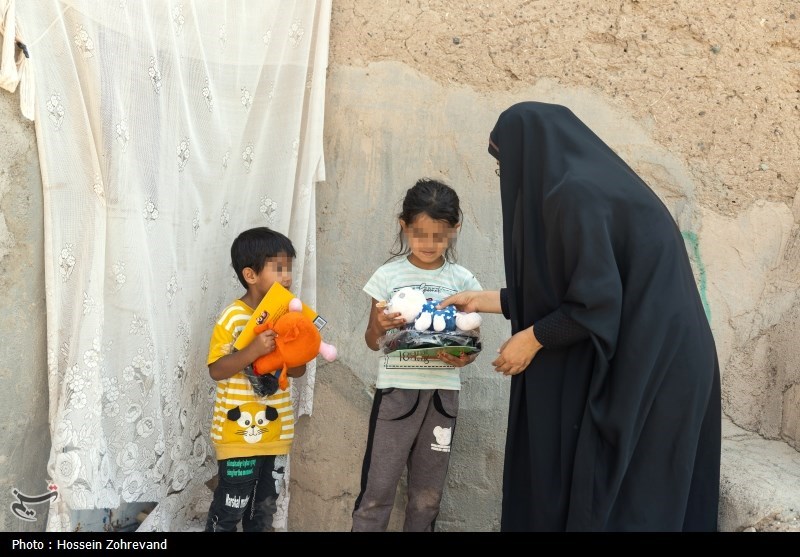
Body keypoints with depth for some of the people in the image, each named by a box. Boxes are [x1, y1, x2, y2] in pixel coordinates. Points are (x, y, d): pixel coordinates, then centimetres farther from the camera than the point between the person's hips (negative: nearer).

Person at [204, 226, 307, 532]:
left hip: (276, 431, 6)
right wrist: (253, 350, -30)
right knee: (230, 508, 3)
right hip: (239, 432, -6)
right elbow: (216, 370, -18)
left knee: (265, 506, 18)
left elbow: (297, 371, 9)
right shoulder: (233, 317, -15)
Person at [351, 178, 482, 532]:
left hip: (442, 394, 2)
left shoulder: (462, 280, 3)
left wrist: (465, 356, -16)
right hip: (396, 392, -2)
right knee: (377, 491, 0)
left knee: (427, 495, 12)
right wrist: (380, 326, -19)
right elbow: (372, 341, 4)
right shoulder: (388, 276, -1)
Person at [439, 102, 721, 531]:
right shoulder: (593, 184, 13)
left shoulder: (574, 194, -17)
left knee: (608, 501, 3)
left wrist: (531, 339, -7)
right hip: (651, 362, 10)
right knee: (632, 494, 17)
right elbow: (560, 290, 18)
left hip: (642, 369, -10)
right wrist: (485, 300, 21)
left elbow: (597, 300, -21)